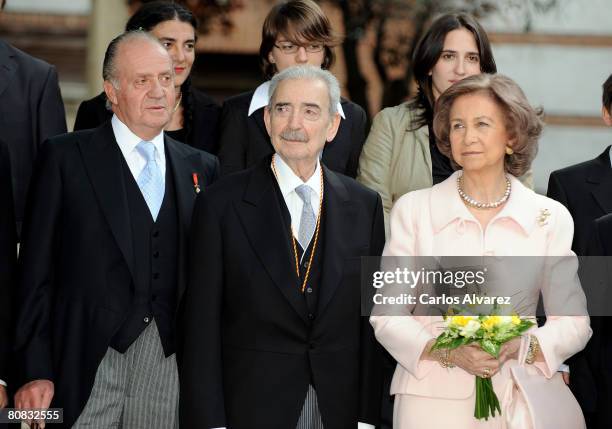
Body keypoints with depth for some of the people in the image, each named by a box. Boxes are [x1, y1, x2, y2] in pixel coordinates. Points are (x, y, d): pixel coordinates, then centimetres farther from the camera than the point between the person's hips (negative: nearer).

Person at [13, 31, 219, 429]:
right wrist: (35, 373, -8)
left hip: (172, 362, 3)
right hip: (88, 364, -3)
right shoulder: (65, 158, 2)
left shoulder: (203, 168, 13)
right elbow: (36, 273, -1)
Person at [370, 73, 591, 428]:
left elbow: (574, 322, 2)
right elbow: (386, 315, -2)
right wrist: (448, 352, -18)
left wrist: (520, 346, -17)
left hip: (520, 398, 1)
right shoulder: (413, 209, 0)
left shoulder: (550, 218, 2)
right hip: (435, 396, -1)